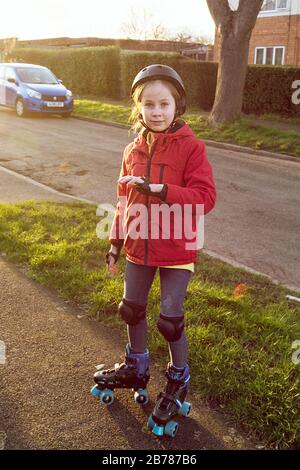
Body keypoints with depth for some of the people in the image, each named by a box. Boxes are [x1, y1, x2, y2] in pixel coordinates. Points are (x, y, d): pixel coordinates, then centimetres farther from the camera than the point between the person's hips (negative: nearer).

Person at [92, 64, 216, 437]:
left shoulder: (191, 147, -12)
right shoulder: (134, 151, 4)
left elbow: (205, 197, -21)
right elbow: (124, 199, 12)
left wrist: (160, 189, -31)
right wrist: (115, 242, 14)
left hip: (176, 251, -5)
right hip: (139, 247, 6)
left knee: (170, 320, 2)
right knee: (131, 310, 18)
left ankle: (178, 382, 29)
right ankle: (136, 369, 44)